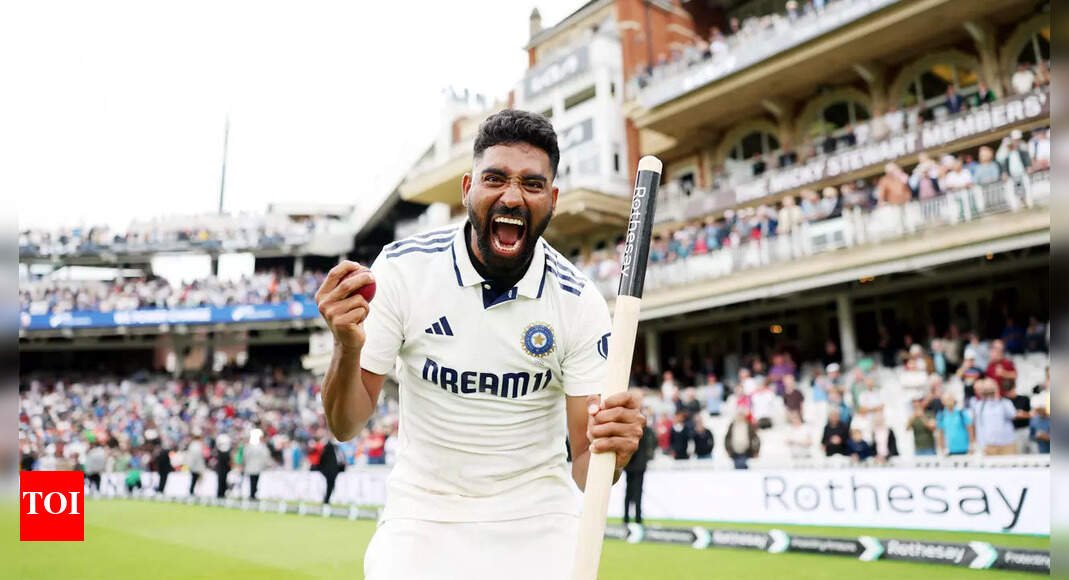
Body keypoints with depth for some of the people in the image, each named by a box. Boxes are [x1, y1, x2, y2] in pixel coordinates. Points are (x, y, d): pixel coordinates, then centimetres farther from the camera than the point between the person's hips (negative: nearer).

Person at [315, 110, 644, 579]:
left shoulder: (580, 302, -16)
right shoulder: (402, 268, -15)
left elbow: (585, 469, -13)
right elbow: (345, 426, -12)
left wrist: (610, 451, -36)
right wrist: (347, 348, -32)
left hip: (535, 523, 1)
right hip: (421, 517, 0)